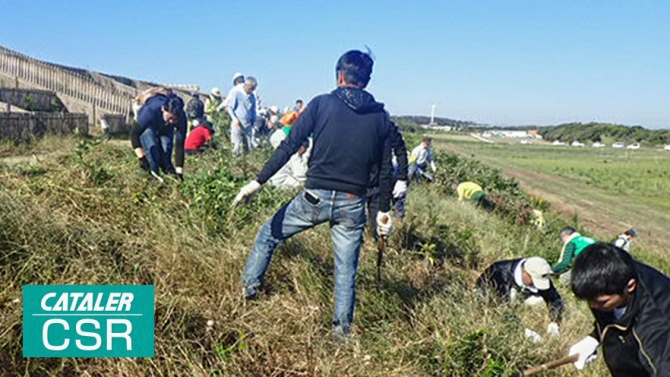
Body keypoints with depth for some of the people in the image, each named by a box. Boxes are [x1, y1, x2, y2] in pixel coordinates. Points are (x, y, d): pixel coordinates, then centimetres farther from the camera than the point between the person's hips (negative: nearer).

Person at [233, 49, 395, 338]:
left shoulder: (322, 104, -3)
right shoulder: (380, 117, 4)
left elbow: (289, 146, -9)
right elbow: (385, 170, 6)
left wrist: (258, 181, -6)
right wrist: (384, 210, 15)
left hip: (315, 197, -2)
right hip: (352, 204, 2)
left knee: (269, 235, 22)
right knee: (346, 268, 16)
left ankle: (249, 285, 35)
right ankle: (343, 328, 26)